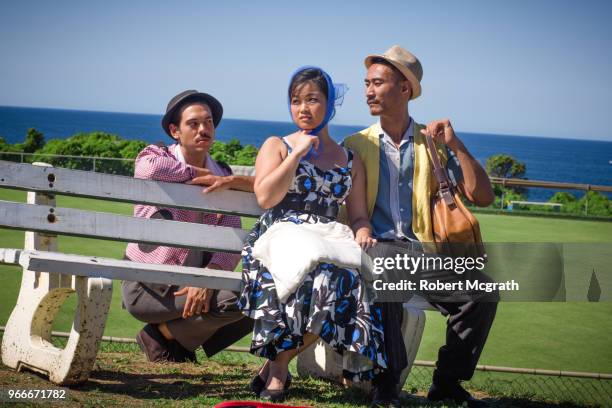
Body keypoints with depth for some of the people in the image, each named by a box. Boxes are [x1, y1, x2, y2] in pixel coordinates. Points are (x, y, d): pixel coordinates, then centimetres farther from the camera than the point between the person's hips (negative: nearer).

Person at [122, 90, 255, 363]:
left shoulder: (224, 178, 6)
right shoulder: (156, 156, -6)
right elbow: (149, 168, -34)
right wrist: (206, 176, -19)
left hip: (194, 280, 6)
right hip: (146, 286, -6)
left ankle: (165, 333, 2)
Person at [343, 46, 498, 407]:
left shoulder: (434, 143, 13)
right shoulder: (355, 146, 13)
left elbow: (482, 198, 5)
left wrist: (456, 144, -2)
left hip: (424, 249, 2)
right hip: (377, 245, -2)